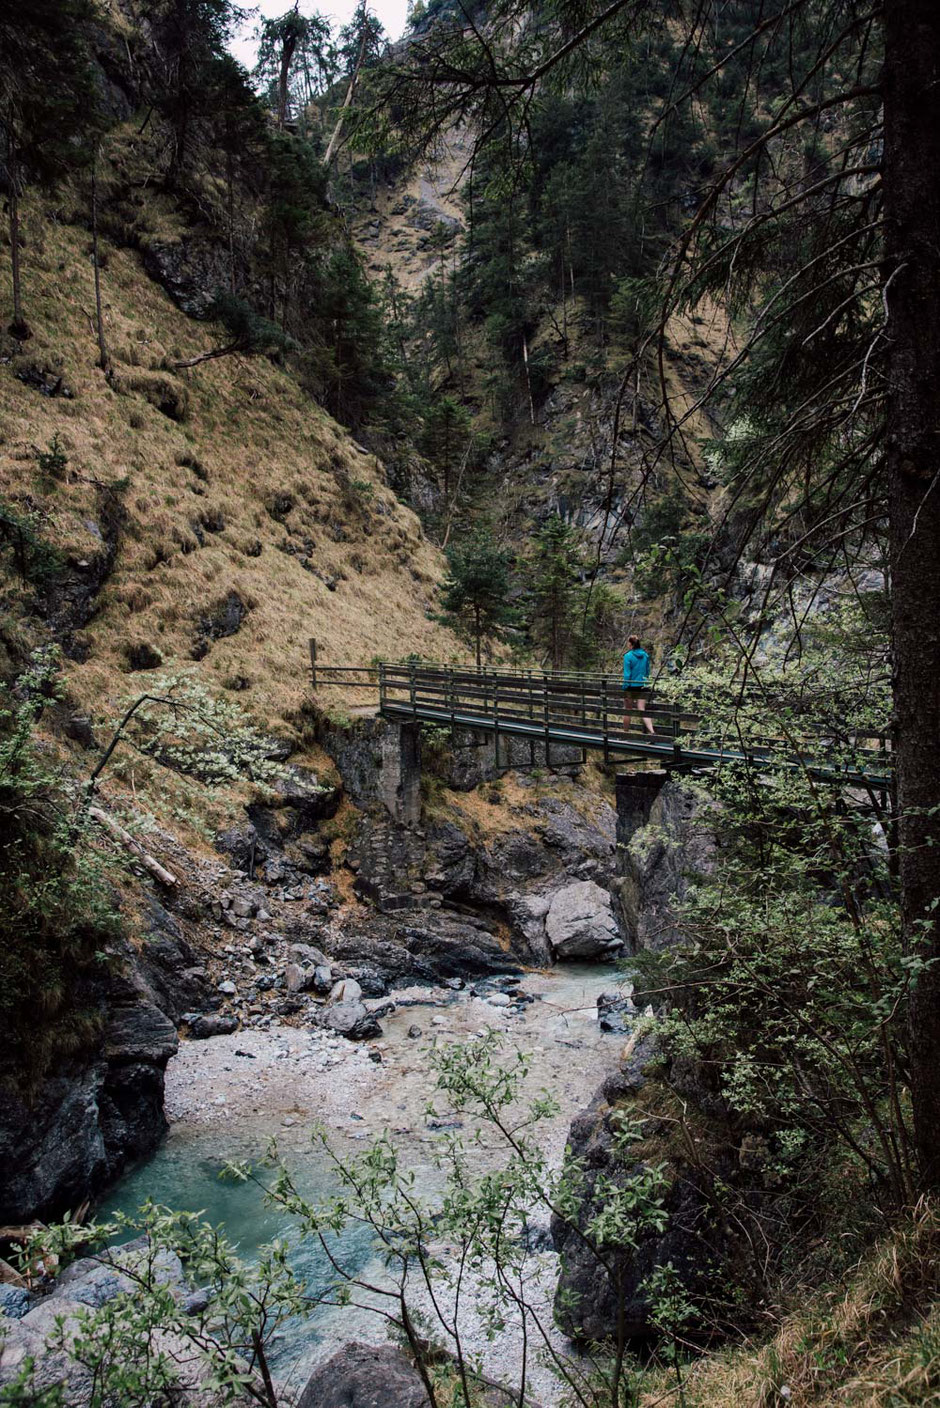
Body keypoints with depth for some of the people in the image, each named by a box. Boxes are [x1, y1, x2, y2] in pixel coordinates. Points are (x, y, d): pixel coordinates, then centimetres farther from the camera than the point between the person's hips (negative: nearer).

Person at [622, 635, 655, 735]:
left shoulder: (628, 656, -12)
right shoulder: (645, 655, 5)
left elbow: (627, 674, -13)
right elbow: (647, 672, 12)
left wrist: (625, 688, -10)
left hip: (631, 686, -4)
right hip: (642, 686, 5)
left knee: (627, 711, 10)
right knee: (642, 710, 3)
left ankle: (626, 733, 20)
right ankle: (651, 732, -13)